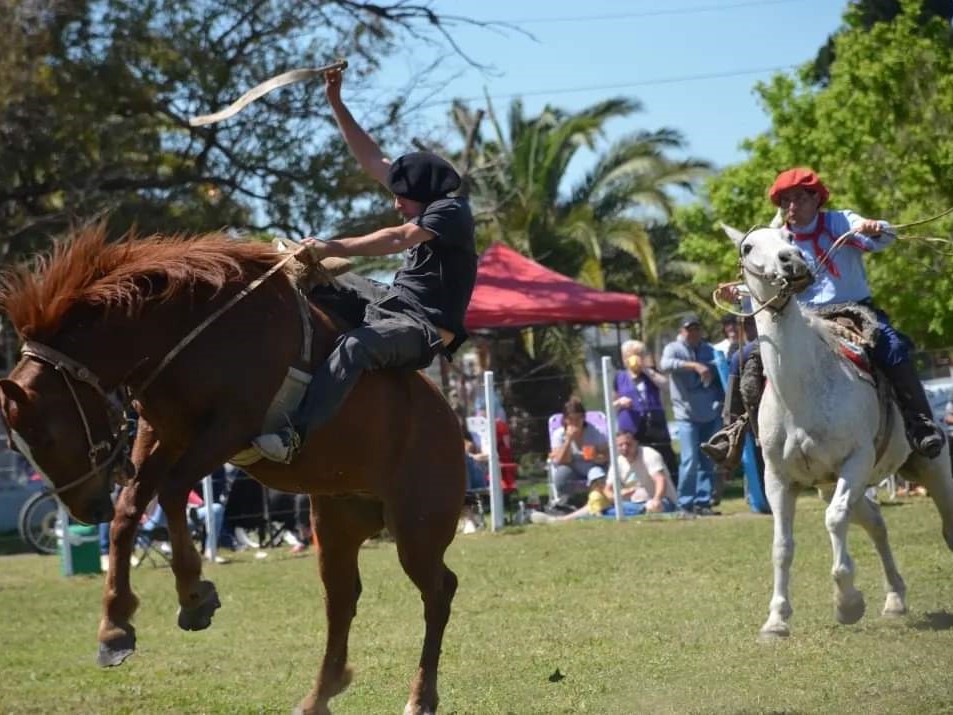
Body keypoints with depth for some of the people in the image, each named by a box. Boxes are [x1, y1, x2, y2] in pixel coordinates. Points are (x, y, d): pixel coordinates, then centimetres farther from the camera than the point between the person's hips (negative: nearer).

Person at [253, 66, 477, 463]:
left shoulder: (451, 210, -12)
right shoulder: (425, 196, 15)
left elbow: (397, 239, -26)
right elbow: (372, 159, 18)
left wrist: (335, 247, -30)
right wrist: (336, 102, 14)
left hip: (424, 329, -10)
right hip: (393, 304, 10)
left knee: (354, 346, -39)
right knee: (321, 278, 15)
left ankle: (293, 435, -52)